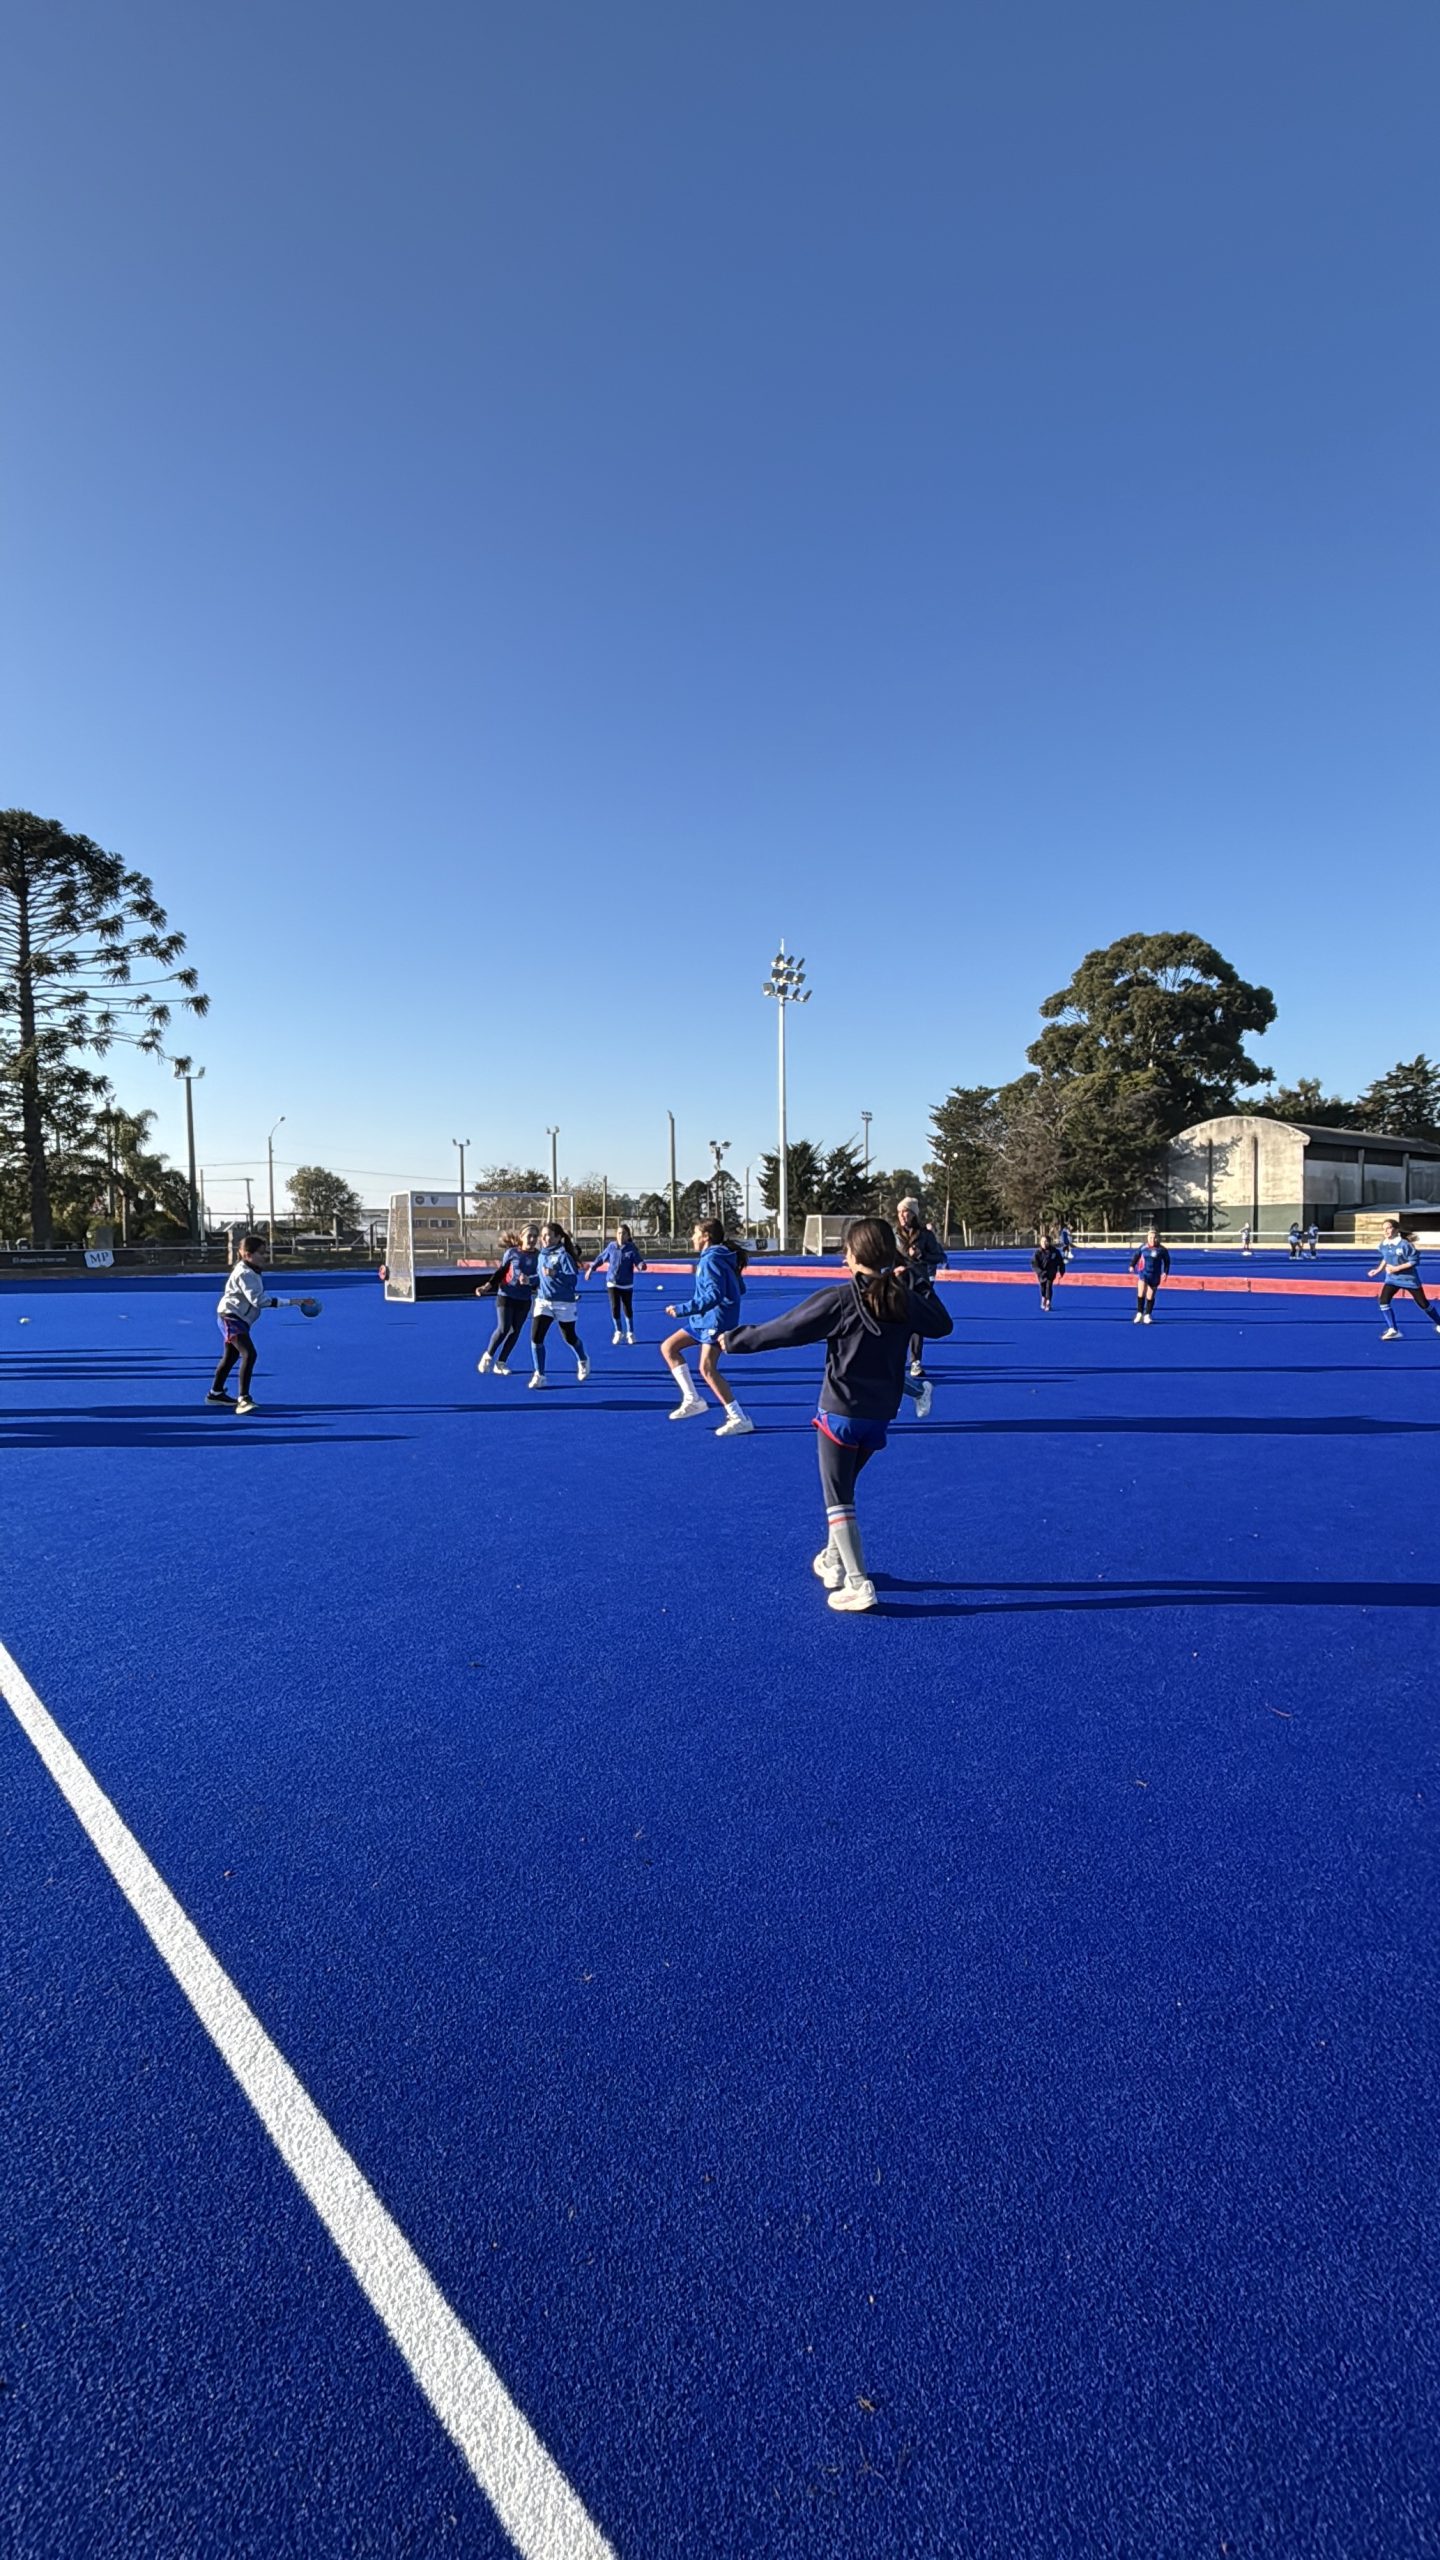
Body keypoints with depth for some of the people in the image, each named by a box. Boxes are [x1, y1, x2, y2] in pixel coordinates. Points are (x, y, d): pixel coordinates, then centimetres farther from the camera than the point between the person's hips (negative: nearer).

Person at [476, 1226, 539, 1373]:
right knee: (503, 1329, -12)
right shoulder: (511, 1252, -1)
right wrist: (488, 1285, -5)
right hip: (506, 1296, -2)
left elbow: (540, 1276, -12)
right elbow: (500, 1271, 6)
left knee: (515, 1332, 5)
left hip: (524, 1299, 2)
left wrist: (529, 1280, -33)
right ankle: (487, 1356, 10)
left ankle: (500, 1363, 19)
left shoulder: (538, 1257, 0)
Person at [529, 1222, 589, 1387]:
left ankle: (583, 1362, 44)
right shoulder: (540, 1255, 5)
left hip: (564, 1303, -5)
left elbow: (573, 1278, -23)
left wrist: (555, 1274, -37)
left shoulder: (563, 1255, -15)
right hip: (543, 1301, 5)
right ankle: (539, 1374, -2)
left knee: (569, 1337, 14)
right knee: (535, 1337, -11)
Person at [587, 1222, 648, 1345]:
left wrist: (642, 1266, -41)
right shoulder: (611, 1247, -1)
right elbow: (601, 1258, 13)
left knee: (627, 1309, 6)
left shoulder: (632, 1248, -9)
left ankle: (630, 1333, 26)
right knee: (615, 1308, -6)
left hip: (627, 1284, -1)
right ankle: (618, 1332, 15)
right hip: (612, 1283, 1)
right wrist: (591, 1268, 16)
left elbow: (638, 1262, -19)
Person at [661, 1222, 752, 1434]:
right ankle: (692, 1399, 8)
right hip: (704, 1319, 11)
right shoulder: (723, 1258, 12)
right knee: (668, 1347, 11)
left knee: (707, 1368, -11)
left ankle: (739, 1419, -5)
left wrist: (682, 1310, -27)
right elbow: (739, 1289, 17)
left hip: (715, 1320, -11)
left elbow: (714, 1295, -28)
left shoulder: (710, 1261, -18)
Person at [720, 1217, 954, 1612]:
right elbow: (941, 1324, 19)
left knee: (838, 1498, 2)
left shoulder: (840, 1299, -16)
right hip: (881, 1415, 6)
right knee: (842, 1486, 24)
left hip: (841, 1413, -6)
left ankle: (858, 1585, -2)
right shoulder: (905, 1300, -1)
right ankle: (833, 1560, 35)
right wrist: (915, 1283, 23)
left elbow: (784, 1329, -13)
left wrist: (736, 1340, 0)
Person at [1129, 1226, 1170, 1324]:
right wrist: (1132, 1265, -2)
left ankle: (1147, 1315, 20)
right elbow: (1136, 1256, 10)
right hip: (1143, 1273, 0)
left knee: (1150, 1296, 7)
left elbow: (1167, 1261, 6)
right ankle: (1139, 1313, -4)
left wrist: (1165, 1272, -2)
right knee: (1141, 1293, -15)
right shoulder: (1143, 1247, -3)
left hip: (1154, 1276, 0)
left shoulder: (1161, 1250, -6)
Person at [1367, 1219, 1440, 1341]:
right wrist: (1378, 1270, 4)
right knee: (1384, 1300, -15)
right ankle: (1393, 1330, -10)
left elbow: (1414, 1261, -20)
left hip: (1409, 1278, -5)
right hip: (1392, 1279, 5)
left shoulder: (1404, 1244, -23)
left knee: (1423, 1303, 8)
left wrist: (1397, 1268, -24)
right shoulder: (1383, 1244, -5)